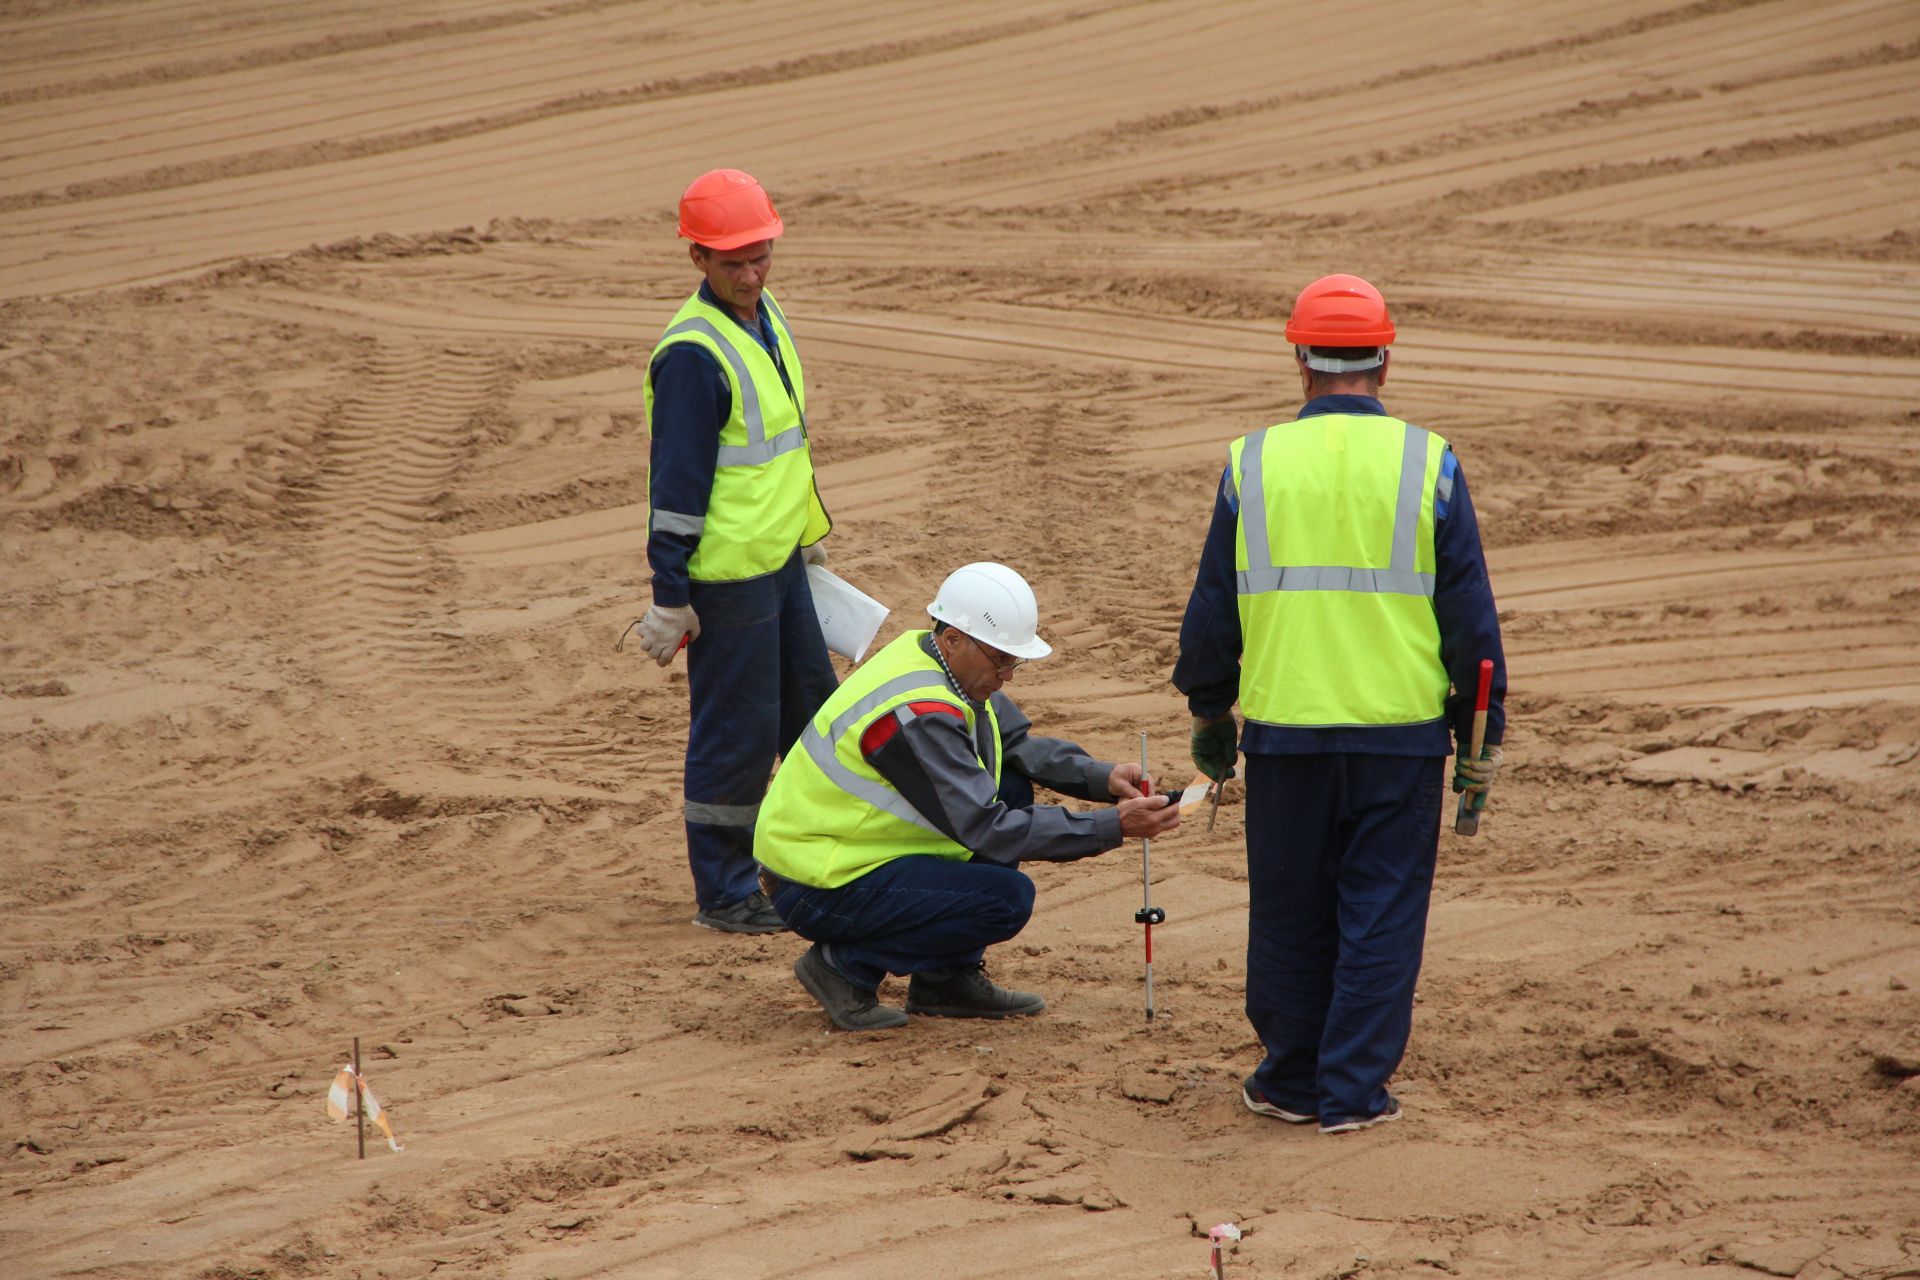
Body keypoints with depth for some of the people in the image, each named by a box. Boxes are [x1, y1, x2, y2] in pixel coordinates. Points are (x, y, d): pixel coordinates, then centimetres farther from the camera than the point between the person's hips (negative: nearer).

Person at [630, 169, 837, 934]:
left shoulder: (765, 316, 9)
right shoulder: (693, 352, -20)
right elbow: (675, 483, -19)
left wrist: (810, 537, 24)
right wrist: (669, 597, -19)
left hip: (780, 563, 9)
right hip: (727, 576, -9)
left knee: (812, 707, 18)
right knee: (736, 732, -1)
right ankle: (723, 892, 11)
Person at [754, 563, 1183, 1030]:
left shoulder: (953, 670, 1)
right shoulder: (918, 714, -28)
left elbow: (1018, 743, 10)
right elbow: (987, 829, -28)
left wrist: (1103, 777, -9)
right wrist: (1113, 826, -28)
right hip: (821, 887, -10)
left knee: (1011, 790, 8)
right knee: (1007, 898, -21)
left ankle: (947, 978, 11)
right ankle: (846, 965, -5)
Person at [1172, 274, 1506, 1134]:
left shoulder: (1251, 465, 0)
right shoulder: (1429, 465, -2)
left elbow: (1211, 610, 6)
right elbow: (1470, 614, 0)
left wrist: (1209, 713, 20)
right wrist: (1482, 736, 7)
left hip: (1284, 730, 1)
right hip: (1402, 732, -1)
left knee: (1290, 915, 12)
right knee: (1382, 915, 7)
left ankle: (1292, 1083, 20)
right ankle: (1353, 1091, 7)